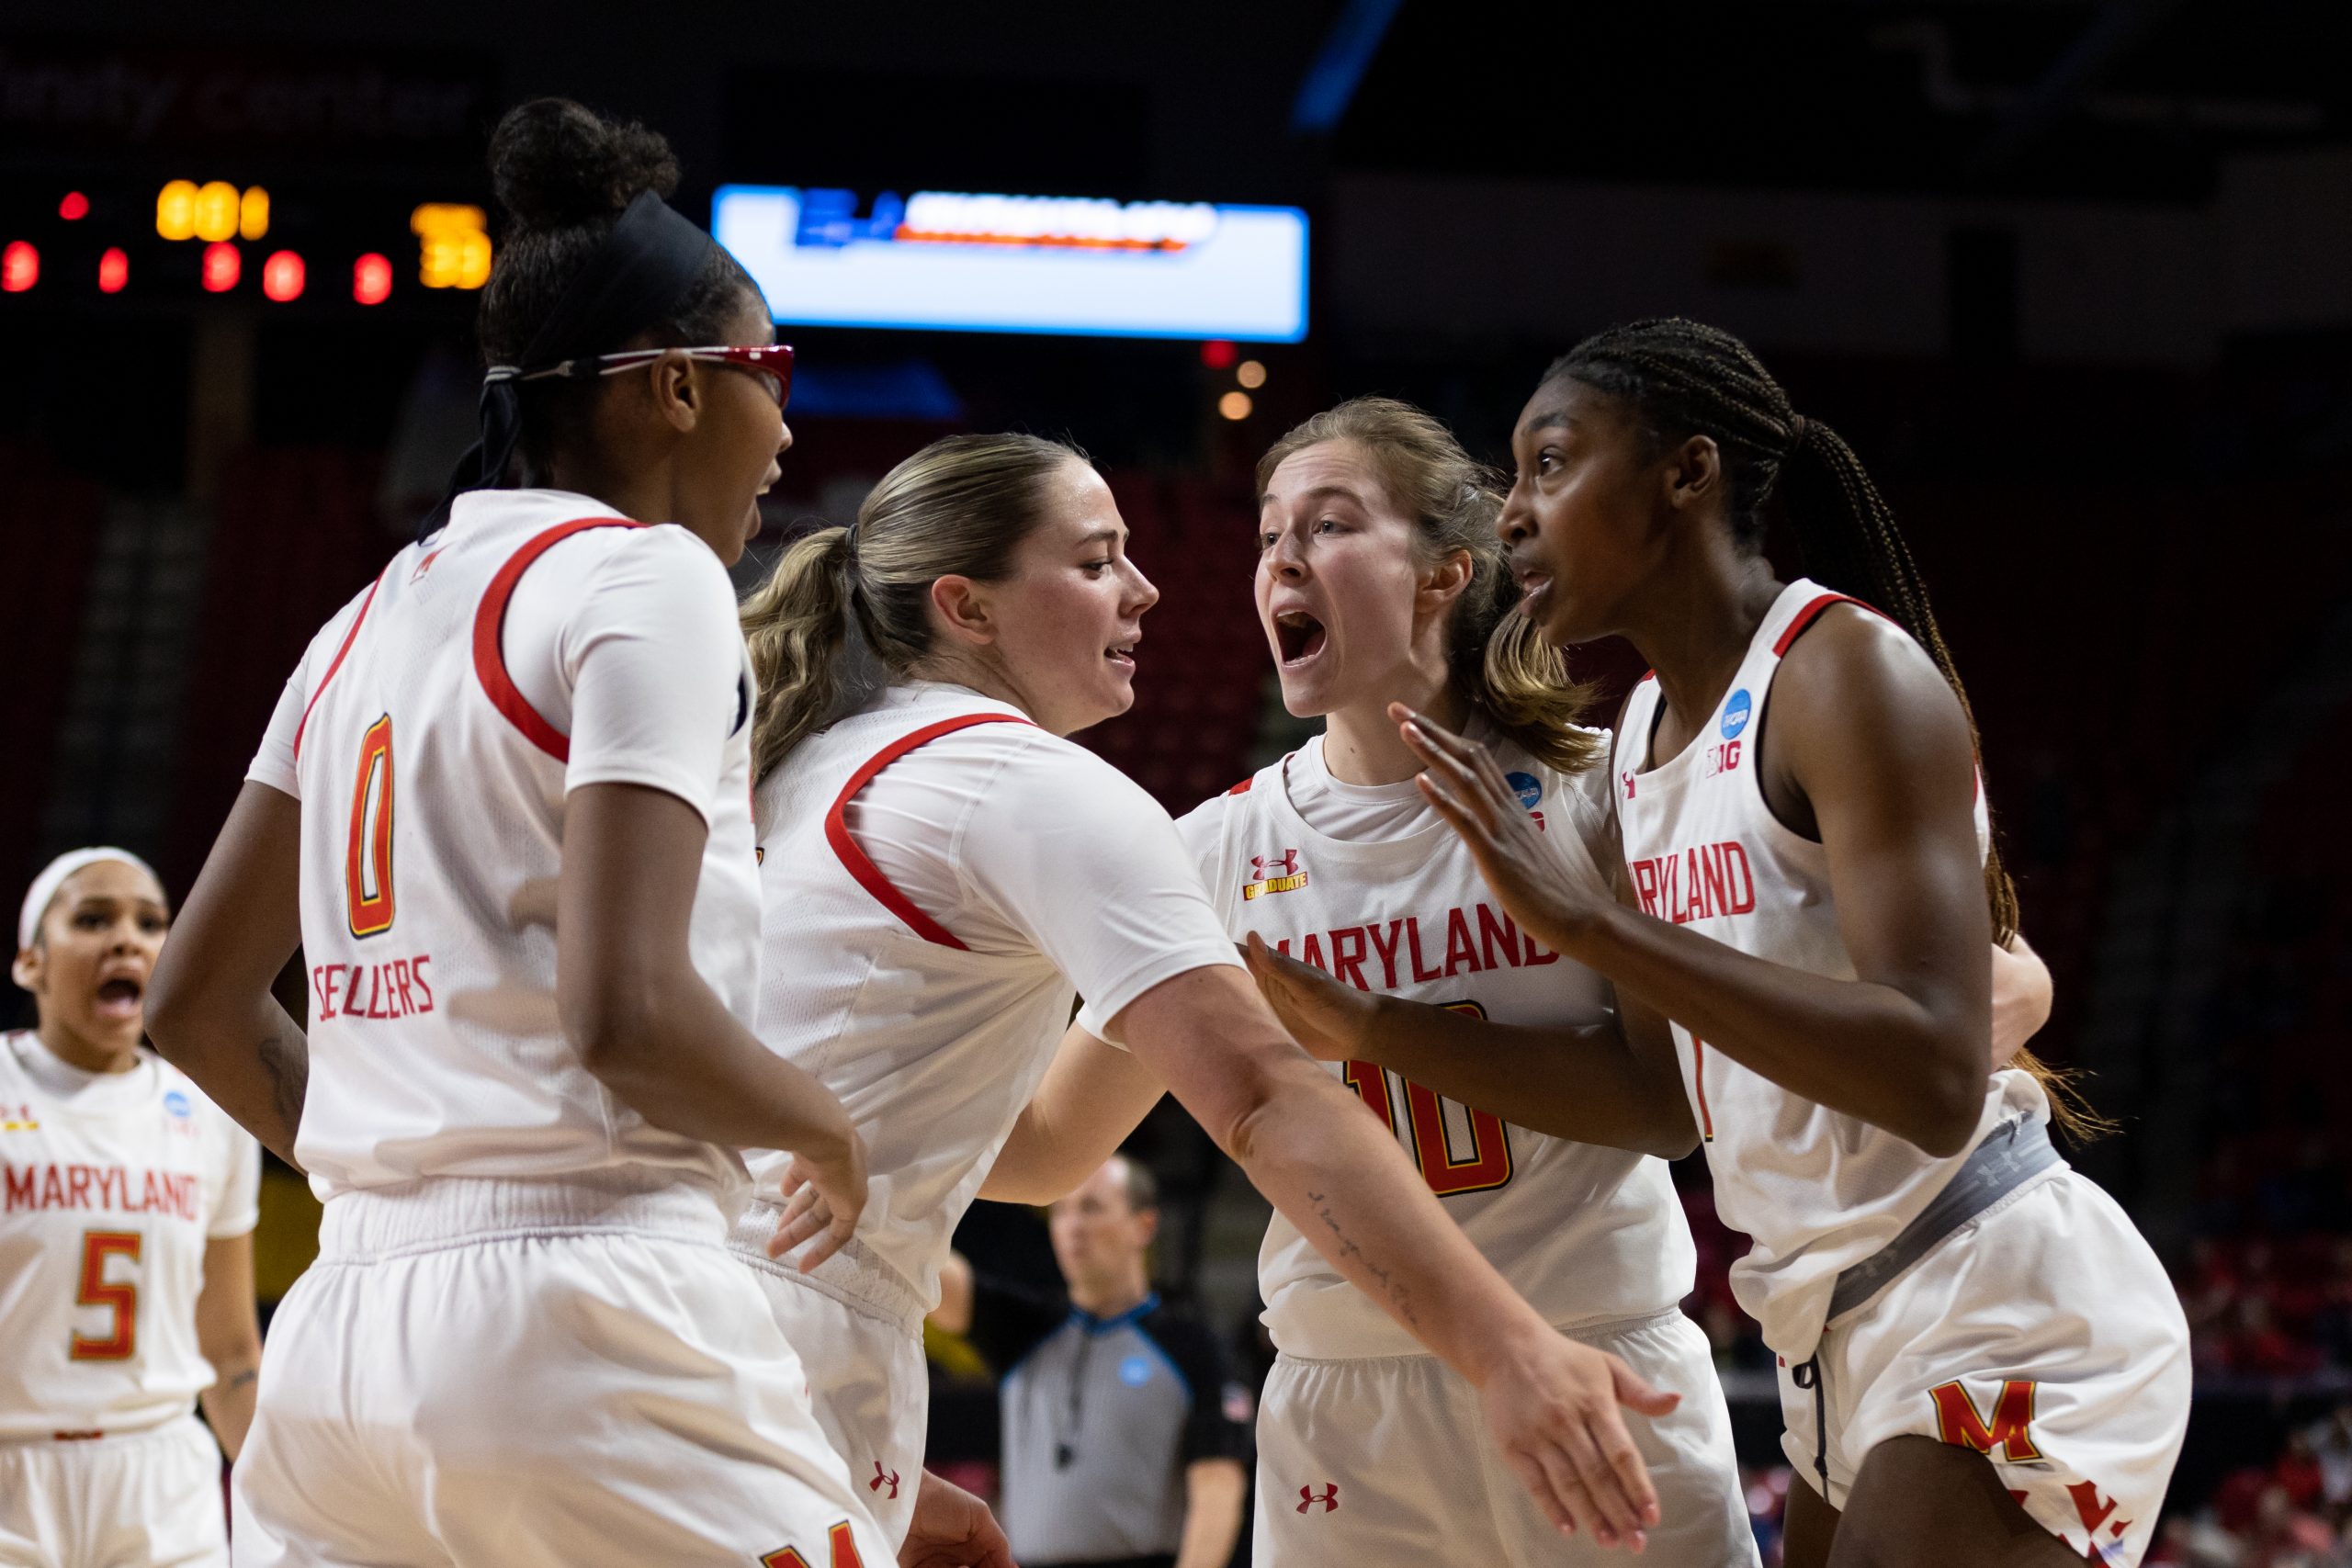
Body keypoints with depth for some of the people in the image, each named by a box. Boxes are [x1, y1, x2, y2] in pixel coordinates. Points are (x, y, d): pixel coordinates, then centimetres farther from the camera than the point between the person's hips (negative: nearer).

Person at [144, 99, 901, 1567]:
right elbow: (626, 1012, -18)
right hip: (591, 1322, -8)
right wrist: (826, 1128, -1)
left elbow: (199, 1001, 21)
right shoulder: (648, 580, -6)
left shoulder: (376, 615, 17)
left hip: (342, 1338, 8)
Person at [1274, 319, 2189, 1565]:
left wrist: (1578, 918, -26)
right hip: (1847, 1330, 9)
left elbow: (1936, 1078, -25)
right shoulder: (1643, 727, 12)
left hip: (2003, 1314, -9)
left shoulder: (1847, 671, -14)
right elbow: (1665, 1089, 16)